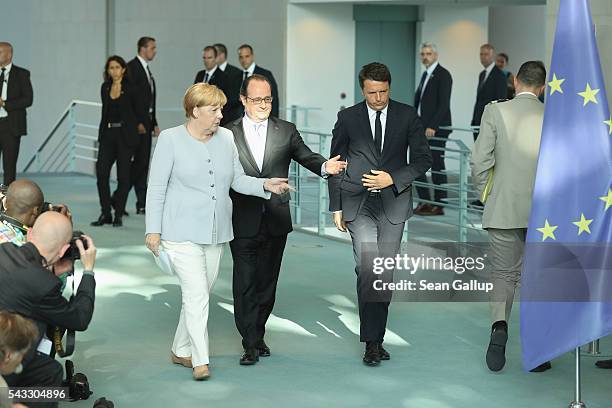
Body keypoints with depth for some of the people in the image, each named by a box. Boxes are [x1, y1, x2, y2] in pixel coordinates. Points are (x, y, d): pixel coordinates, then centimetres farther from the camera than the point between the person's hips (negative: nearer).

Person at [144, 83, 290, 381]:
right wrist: (153, 230, -9)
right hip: (182, 233, -6)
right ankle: (201, 361, -6)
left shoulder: (226, 138, 6)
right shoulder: (171, 139, -7)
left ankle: (181, 350, 28)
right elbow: (157, 187, -6)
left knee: (201, 294, 12)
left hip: (216, 232, 6)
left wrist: (265, 185, -7)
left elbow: (238, 179, 11)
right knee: (196, 294, -11)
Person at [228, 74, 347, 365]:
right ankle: (251, 344, 0)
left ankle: (258, 334, 25)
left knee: (267, 282, 11)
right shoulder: (229, 134, 2)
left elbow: (306, 156, 1)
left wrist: (325, 166, -19)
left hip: (276, 221, 2)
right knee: (245, 284, -4)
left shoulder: (286, 131, 6)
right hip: (243, 222, -2)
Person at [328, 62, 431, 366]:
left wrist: (393, 178, -11)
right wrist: (336, 207, 5)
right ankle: (372, 341, -10)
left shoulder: (407, 116, 2)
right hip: (358, 204, -1)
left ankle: (377, 338, 15)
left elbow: (423, 159, 3)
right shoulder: (347, 118, 2)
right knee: (367, 267, -14)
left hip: (393, 202, 1)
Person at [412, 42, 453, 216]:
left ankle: (438, 205, 3)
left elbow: (444, 104, -18)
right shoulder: (425, 75, 17)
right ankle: (425, 202, 14)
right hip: (422, 127, 9)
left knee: (437, 166, -3)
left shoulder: (443, 75, -10)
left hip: (436, 128, -9)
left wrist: (432, 127, -24)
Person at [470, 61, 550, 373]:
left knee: (503, 274, 10)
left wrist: (485, 195, 6)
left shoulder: (495, 112, -5)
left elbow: (480, 160, -8)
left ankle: (499, 325, -17)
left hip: (503, 208, -1)